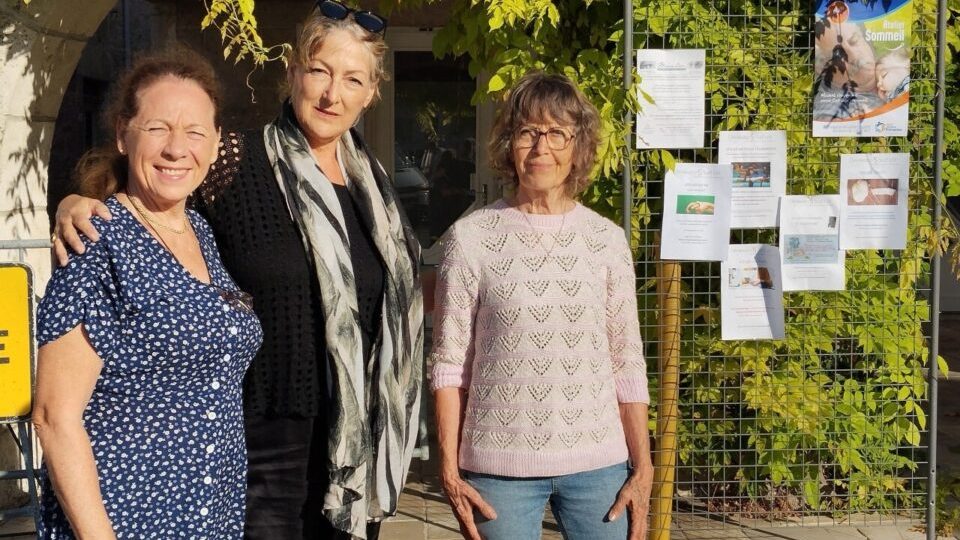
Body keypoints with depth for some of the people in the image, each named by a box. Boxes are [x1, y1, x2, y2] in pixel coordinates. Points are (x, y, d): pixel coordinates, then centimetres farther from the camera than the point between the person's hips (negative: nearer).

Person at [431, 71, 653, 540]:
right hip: (499, 467, -2)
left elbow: (627, 365, 5)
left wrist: (642, 470, 4)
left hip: (598, 464, 2)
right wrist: (450, 470, -4)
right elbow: (449, 363, -1)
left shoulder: (607, 240, 3)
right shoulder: (471, 237, -4)